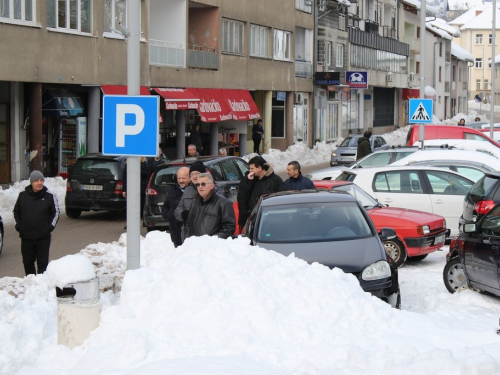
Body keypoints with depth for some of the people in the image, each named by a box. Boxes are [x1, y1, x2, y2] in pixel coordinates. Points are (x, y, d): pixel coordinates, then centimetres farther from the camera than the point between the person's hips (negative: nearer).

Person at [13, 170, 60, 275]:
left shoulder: (49, 196, -2)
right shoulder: (23, 196, 3)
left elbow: (56, 213, 8)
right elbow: (16, 211, 15)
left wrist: (51, 226, -2)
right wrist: (18, 225, 4)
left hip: (43, 237, -2)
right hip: (26, 236, 2)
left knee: (43, 263, -2)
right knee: (28, 262, 10)